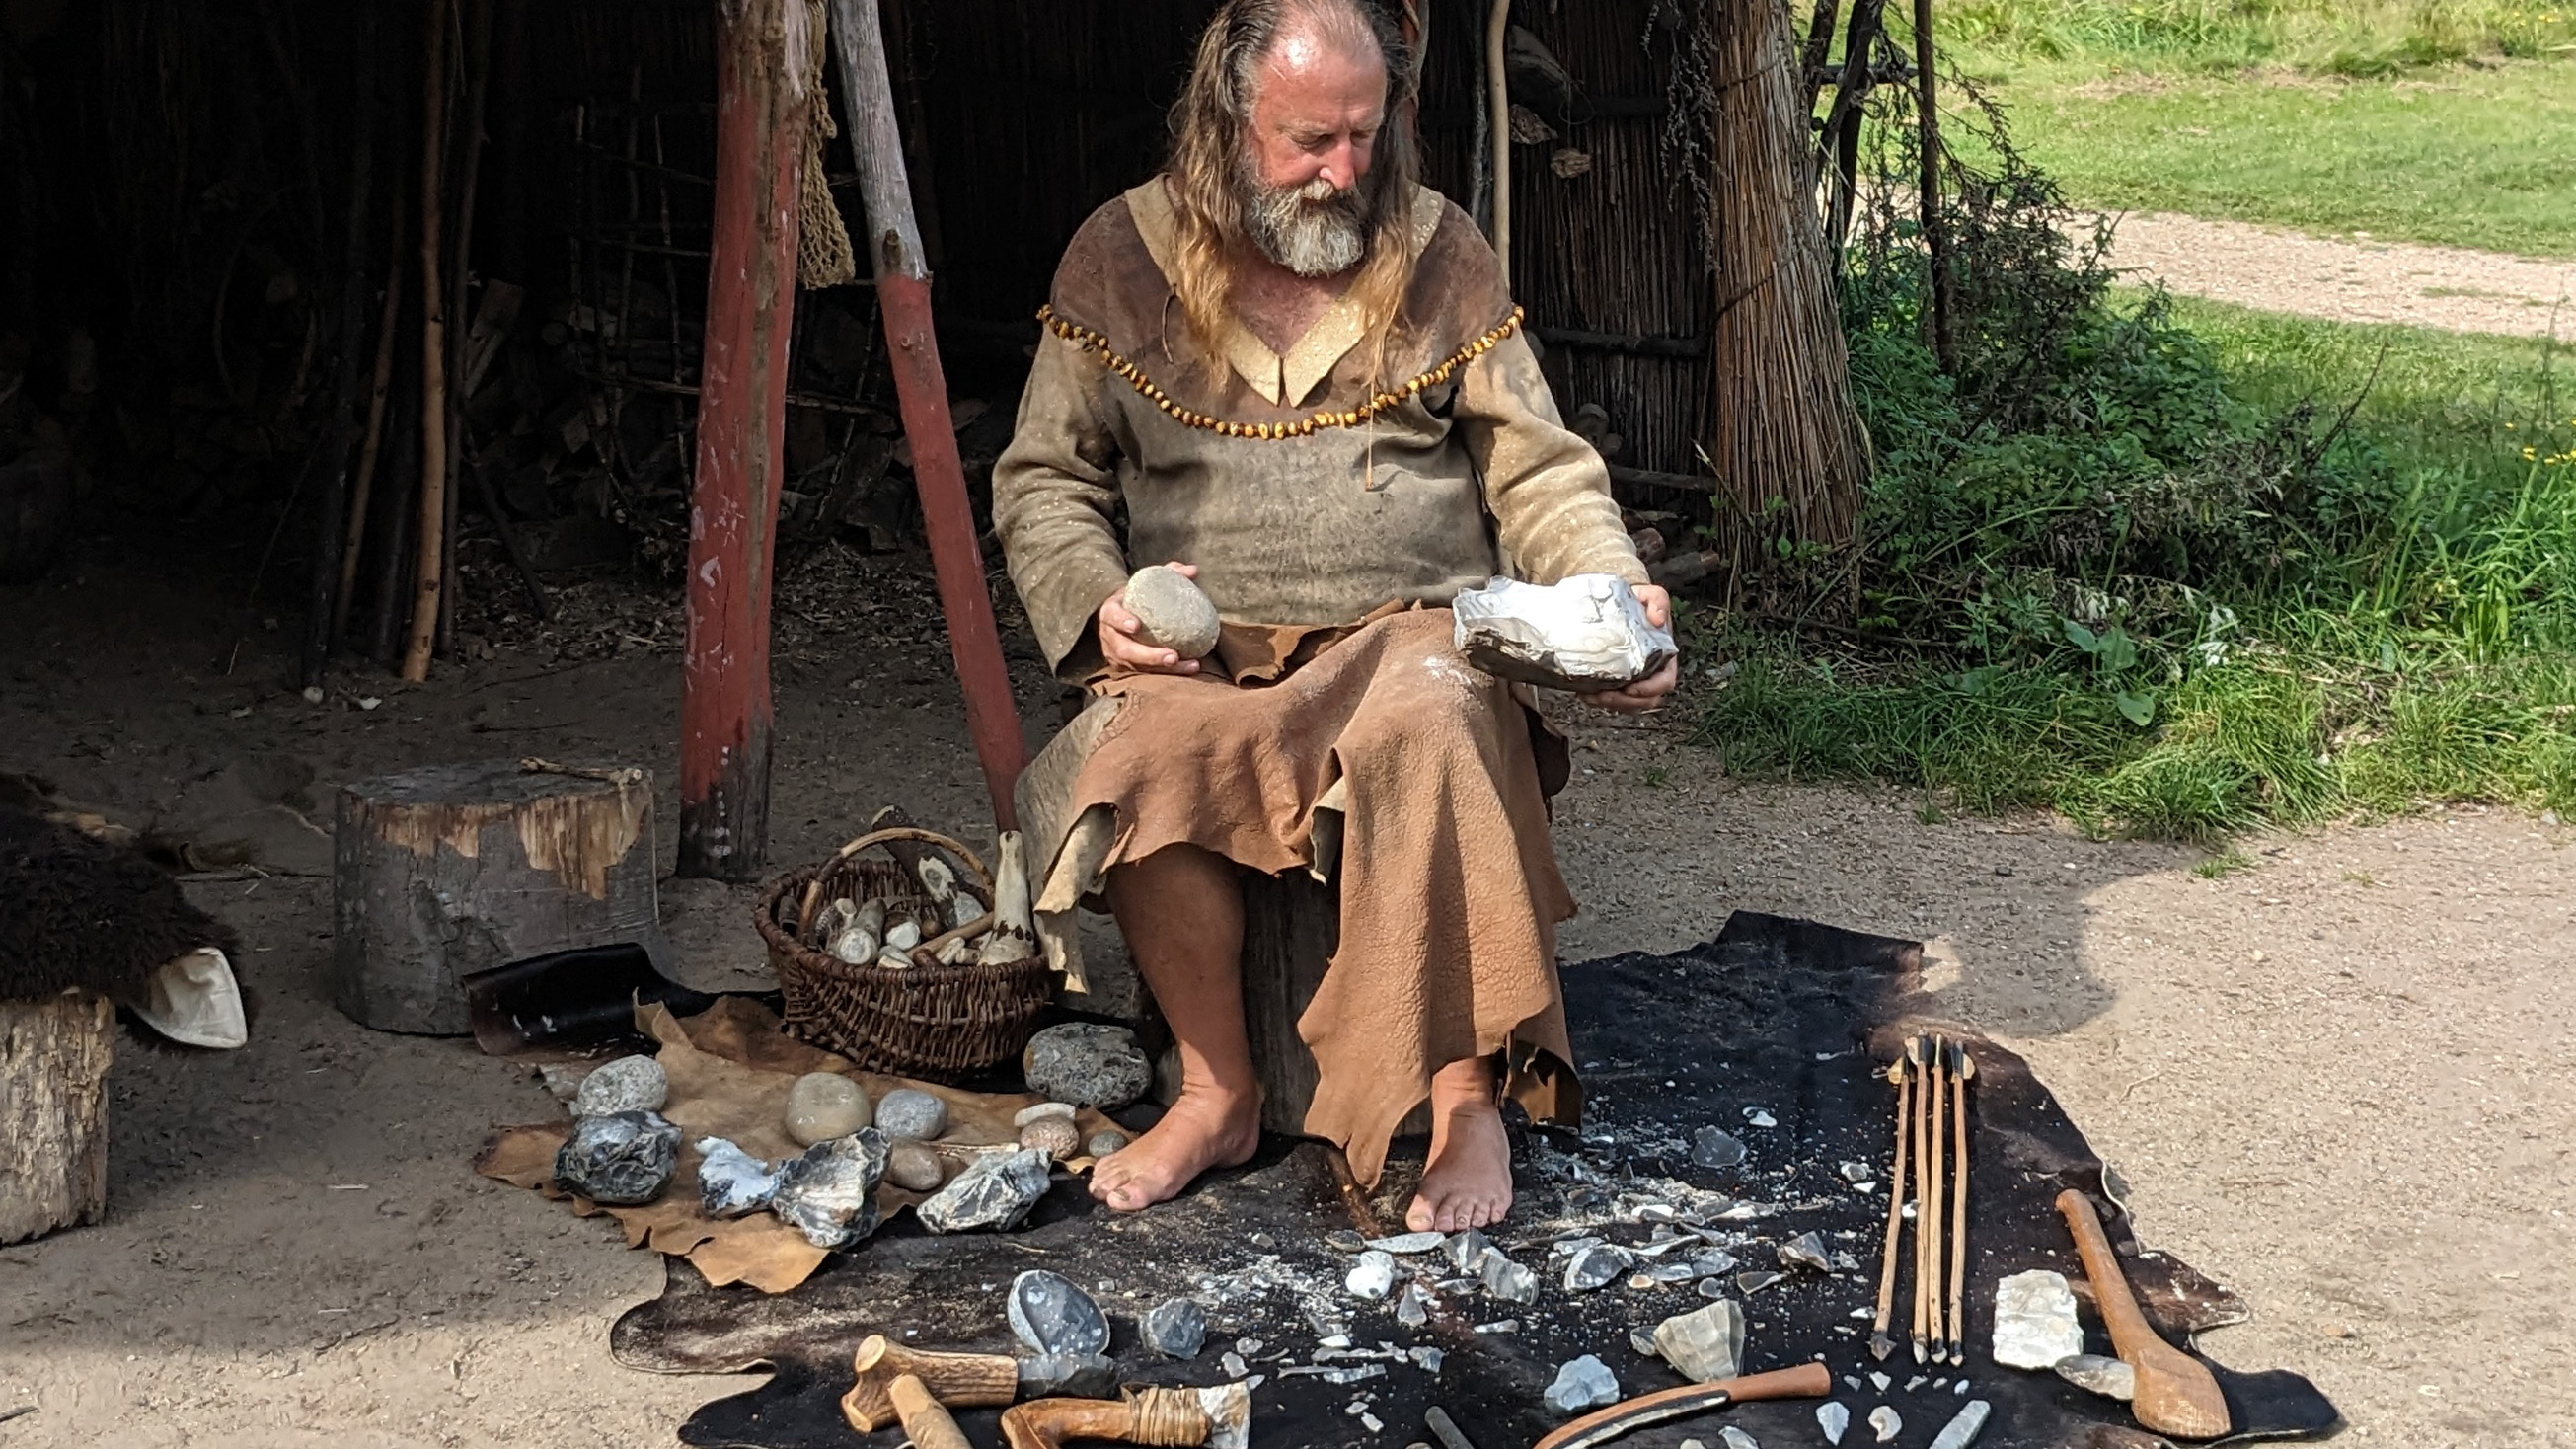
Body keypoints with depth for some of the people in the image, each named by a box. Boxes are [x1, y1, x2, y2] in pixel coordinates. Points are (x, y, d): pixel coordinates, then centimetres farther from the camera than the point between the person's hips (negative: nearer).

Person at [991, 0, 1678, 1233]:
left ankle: (1466, 1100, -26)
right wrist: (1097, 598, -11)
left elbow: (1539, 472, 7)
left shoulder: (1440, 256, 7)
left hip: (1411, 631, 0)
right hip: (1205, 655, 1)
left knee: (1424, 725, -36)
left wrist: (1616, 596, -12)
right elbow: (1043, 480, 10)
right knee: (1132, 751, -33)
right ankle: (1217, 1093, -14)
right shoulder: (1121, 260, 5)